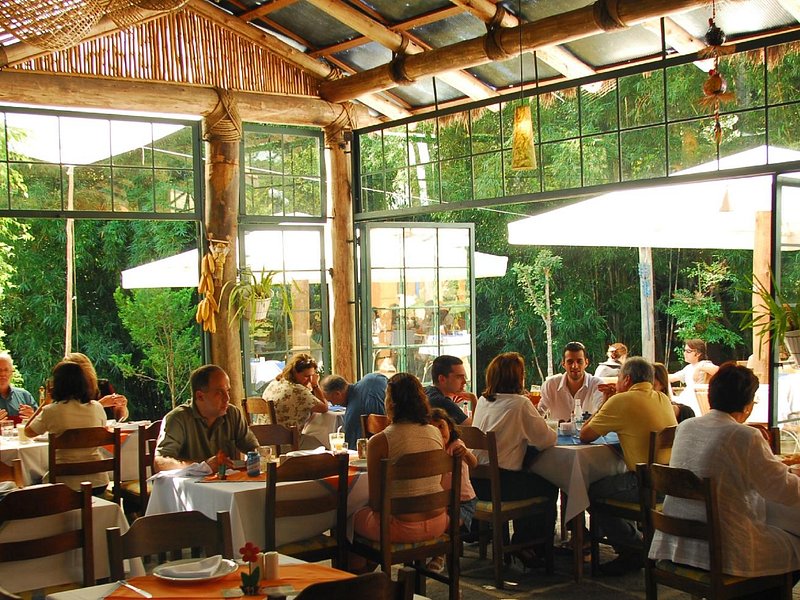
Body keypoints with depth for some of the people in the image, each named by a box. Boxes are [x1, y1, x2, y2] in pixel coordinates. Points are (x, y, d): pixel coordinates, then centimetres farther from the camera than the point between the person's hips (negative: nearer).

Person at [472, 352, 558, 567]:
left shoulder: (483, 401, 9)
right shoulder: (519, 403, -13)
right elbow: (546, 440, -10)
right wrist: (550, 433, 11)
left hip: (477, 479, 7)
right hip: (501, 483, -7)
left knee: (530, 479, 29)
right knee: (548, 487, 17)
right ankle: (526, 544, 22)